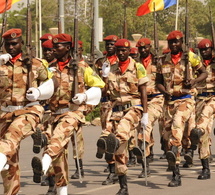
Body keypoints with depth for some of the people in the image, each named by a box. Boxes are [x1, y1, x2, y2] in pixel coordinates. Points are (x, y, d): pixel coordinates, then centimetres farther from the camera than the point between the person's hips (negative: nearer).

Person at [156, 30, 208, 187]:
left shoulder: (190, 57, 2)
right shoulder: (164, 61, 12)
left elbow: (204, 73, 7)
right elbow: (159, 81, 17)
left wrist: (194, 81, -13)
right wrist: (165, 92, -4)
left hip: (187, 99, -4)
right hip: (170, 101, 4)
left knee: (177, 123, -33)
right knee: (168, 133, -1)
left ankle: (174, 151, -54)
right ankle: (176, 175, 3)